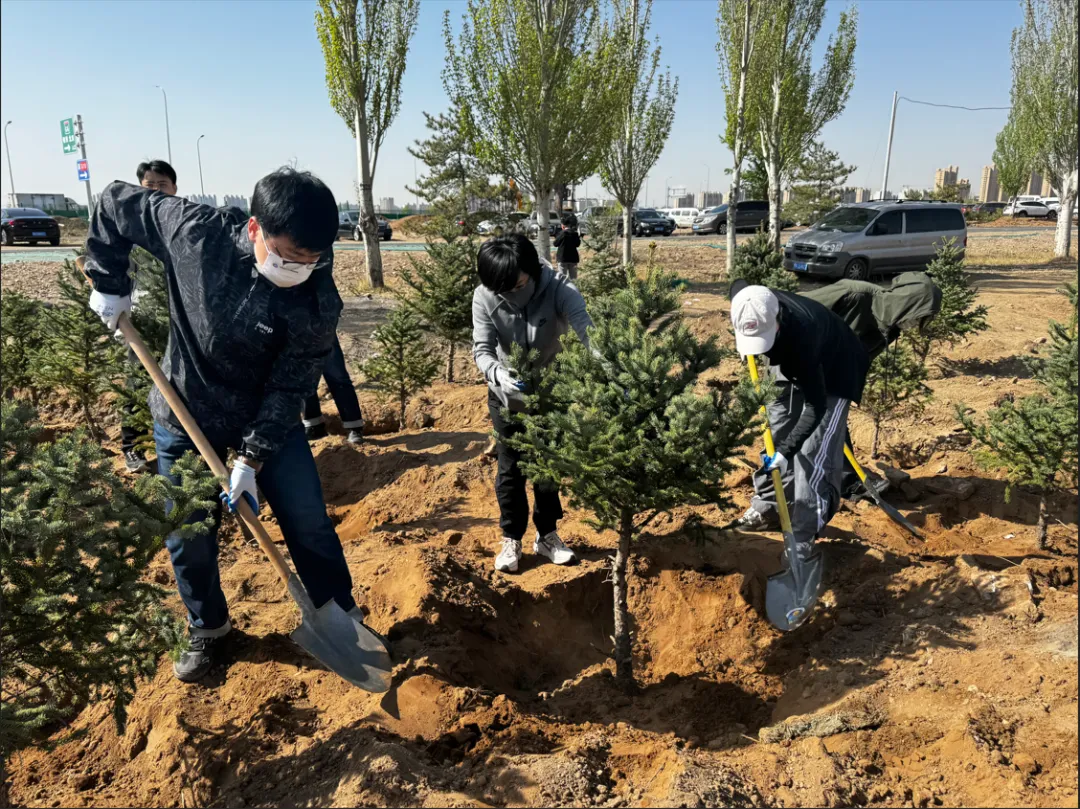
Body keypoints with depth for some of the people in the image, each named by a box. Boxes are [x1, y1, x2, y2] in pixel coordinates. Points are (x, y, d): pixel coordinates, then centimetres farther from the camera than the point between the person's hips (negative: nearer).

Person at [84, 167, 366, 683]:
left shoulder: (318, 301, -25)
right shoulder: (194, 232, -24)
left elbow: (289, 388, -19)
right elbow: (115, 203, -6)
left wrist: (253, 457, -22)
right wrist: (108, 283, -6)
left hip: (270, 422, 0)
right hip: (184, 420, 1)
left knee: (309, 525, 5)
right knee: (189, 538, 12)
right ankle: (207, 629, 38)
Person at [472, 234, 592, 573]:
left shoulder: (558, 288, -27)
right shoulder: (484, 298, -22)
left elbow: (587, 331, -38)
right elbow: (482, 349, -23)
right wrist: (498, 373, -46)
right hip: (507, 395, 0)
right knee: (511, 468, 9)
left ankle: (547, 535, 31)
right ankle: (511, 539, 26)